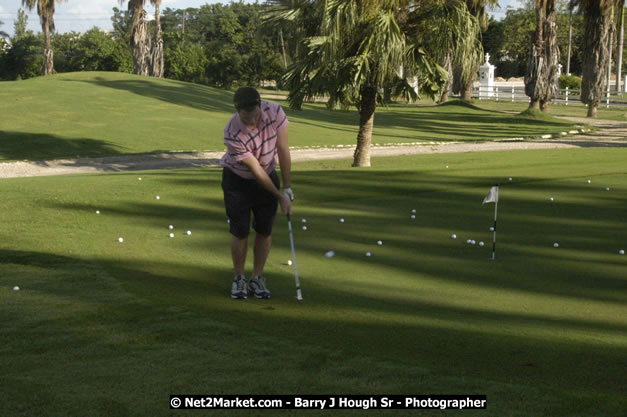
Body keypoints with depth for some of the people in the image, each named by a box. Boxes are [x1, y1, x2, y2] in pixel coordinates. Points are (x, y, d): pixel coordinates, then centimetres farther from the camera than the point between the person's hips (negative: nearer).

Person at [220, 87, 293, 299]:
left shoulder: (275, 112, -23)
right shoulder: (233, 134, -32)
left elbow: (282, 150, -12)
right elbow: (255, 171, -25)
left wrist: (287, 187, -11)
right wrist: (280, 197, -19)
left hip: (268, 175, 4)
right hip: (238, 180, -3)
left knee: (265, 231, 3)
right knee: (240, 232, -3)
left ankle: (257, 278, 15)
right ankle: (239, 279, 15)